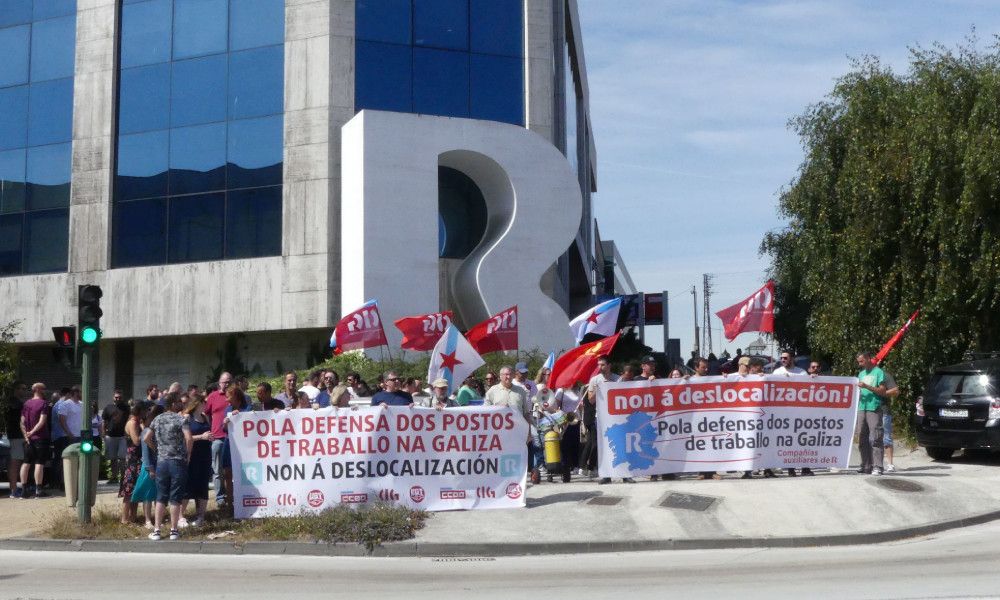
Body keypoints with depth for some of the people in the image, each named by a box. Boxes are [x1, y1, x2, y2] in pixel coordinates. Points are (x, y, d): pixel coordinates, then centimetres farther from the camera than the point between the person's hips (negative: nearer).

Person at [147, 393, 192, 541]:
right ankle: (174, 530, 5)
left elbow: (147, 439, 11)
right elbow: (189, 438, -20)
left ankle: (156, 530, 7)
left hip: (161, 461, 4)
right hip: (178, 462, -4)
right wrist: (188, 455, -6)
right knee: (175, 498, 2)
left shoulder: (157, 420, 8)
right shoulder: (180, 419, -9)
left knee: (161, 497, 9)